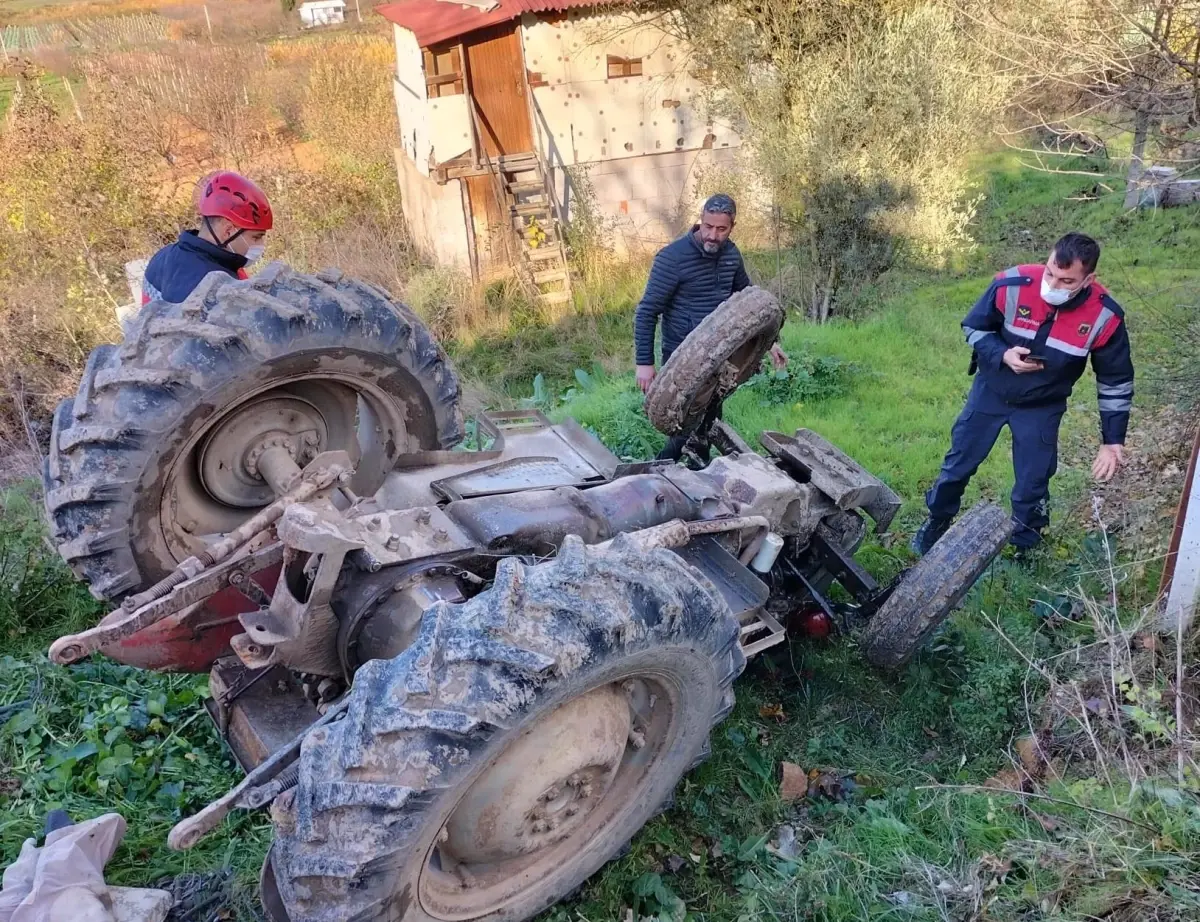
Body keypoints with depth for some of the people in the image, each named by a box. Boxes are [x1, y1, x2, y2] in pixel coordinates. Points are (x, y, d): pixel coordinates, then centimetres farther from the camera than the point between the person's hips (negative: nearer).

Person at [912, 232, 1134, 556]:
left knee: (1032, 485, 8)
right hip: (991, 391, 0)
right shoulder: (1012, 285, -27)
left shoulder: (1104, 317, -24)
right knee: (959, 463, 13)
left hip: (1042, 407, 0)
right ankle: (937, 521, 37)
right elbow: (973, 328, -8)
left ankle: (1024, 549, 32)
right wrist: (1002, 354, -27)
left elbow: (1116, 382, -9)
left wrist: (1113, 441, -10)